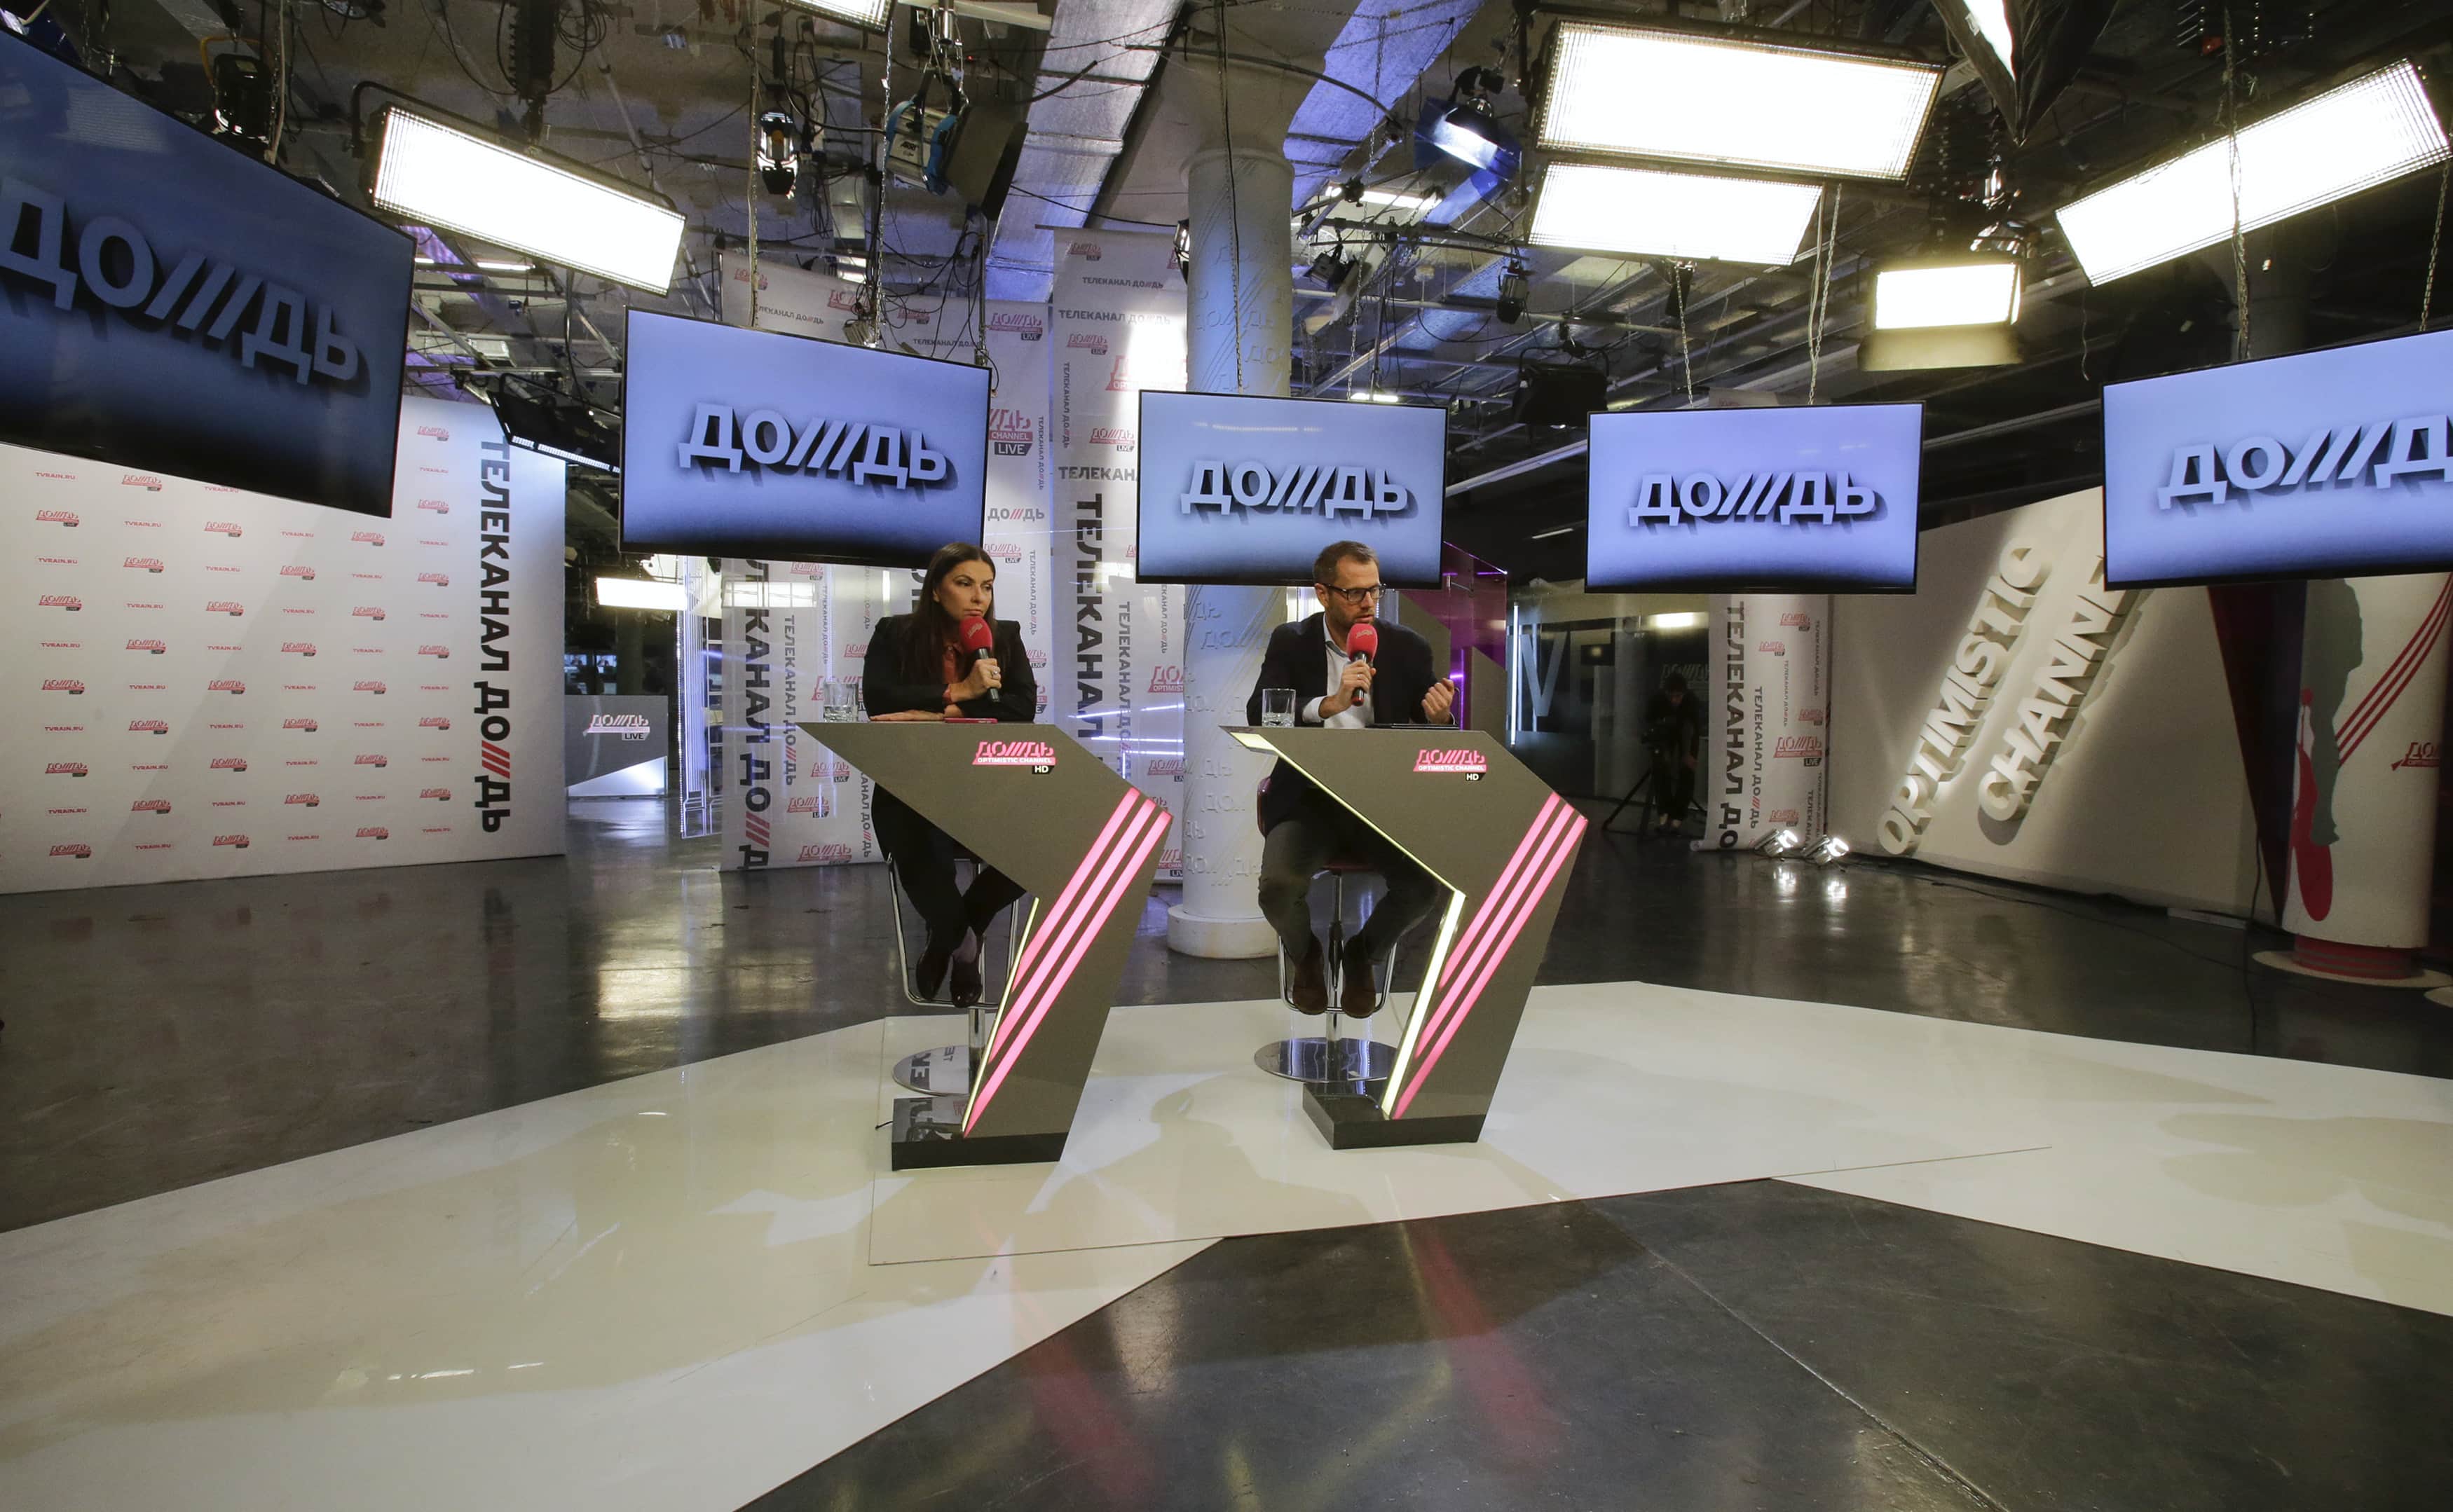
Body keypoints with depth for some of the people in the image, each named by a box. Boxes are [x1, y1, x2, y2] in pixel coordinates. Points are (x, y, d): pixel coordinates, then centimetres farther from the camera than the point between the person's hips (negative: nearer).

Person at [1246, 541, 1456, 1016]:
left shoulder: (1408, 648, 3)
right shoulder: (1291, 642, 1)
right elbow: (1258, 715, -14)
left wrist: (1438, 719, -20)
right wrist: (1330, 704, -28)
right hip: (1308, 798, -1)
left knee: (1428, 884, -22)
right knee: (1278, 886, -27)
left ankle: (1362, 954, 13)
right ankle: (1307, 955, 12)